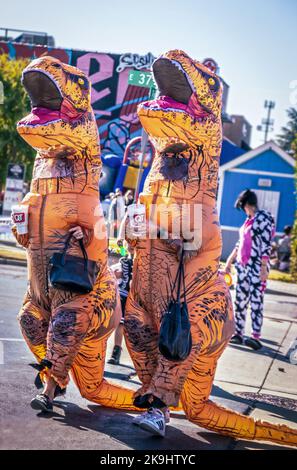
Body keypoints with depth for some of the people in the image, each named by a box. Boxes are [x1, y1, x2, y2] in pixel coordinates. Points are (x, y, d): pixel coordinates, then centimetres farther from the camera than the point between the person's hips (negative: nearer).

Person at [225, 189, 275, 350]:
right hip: (243, 266, 8)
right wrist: (229, 262, 25)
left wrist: (264, 268, -20)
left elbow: (266, 245, -15)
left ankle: (256, 337, -8)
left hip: (257, 267, -8)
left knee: (256, 301, -8)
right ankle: (238, 334, 12)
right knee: (240, 301, 7)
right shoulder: (249, 220, 15)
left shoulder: (262, 218, -10)